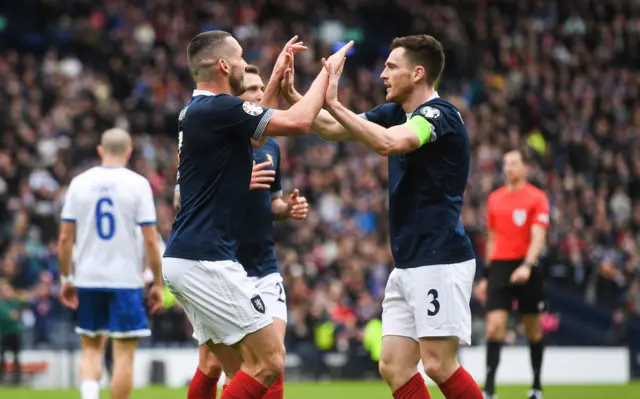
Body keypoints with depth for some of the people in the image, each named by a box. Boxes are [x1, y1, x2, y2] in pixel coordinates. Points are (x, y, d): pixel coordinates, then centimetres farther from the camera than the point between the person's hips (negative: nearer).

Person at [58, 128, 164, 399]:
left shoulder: (80, 182, 3)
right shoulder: (137, 184, -4)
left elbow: (65, 238, 3)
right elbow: (150, 239, -7)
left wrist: (66, 278, 13)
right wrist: (158, 283, 0)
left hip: (88, 278, 3)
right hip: (126, 278, -3)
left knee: (91, 348, 14)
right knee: (124, 354, 2)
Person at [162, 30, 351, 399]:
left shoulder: (198, 110, 15)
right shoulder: (217, 108, -15)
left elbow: (252, 131, 34)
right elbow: (299, 122, -18)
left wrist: (277, 78, 30)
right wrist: (328, 69, -4)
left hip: (184, 259, 10)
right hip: (206, 261, -10)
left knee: (241, 365, 11)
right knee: (270, 359, -7)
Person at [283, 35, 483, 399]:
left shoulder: (440, 113, -13)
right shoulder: (396, 113, 13)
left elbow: (388, 143, -31)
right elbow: (335, 131, 17)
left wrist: (334, 103, -28)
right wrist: (293, 95, 4)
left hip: (440, 259, -9)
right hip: (408, 263, 9)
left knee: (439, 365, -12)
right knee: (394, 366, 3)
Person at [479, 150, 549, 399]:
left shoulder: (536, 198, -3)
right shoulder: (494, 199, 11)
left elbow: (538, 237, -13)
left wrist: (527, 266, -27)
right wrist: (487, 274, 16)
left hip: (526, 268, -3)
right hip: (499, 266, 3)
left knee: (533, 329, 7)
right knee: (494, 326, -11)